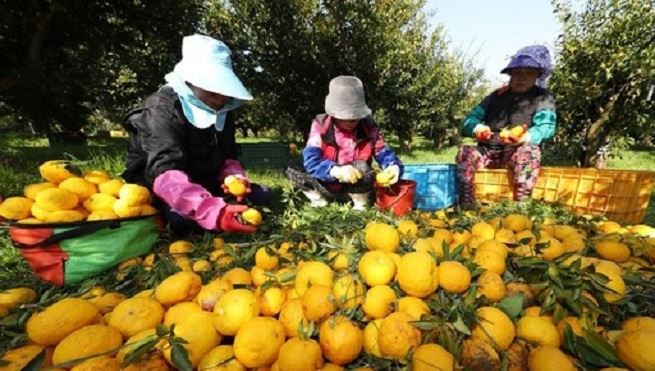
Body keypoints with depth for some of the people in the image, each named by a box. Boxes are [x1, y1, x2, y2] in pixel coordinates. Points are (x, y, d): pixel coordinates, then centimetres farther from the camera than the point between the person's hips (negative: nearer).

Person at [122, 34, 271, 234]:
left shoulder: (222, 110, -1)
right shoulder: (162, 109, -24)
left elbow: (227, 157, 3)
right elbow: (165, 174, -39)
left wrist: (235, 177, -23)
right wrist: (214, 211, -56)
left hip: (203, 183, 6)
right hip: (157, 186, -5)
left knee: (262, 195, -5)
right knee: (183, 218, -38)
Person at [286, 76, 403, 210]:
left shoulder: (368, 127, -9)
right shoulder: (320, 125, -14)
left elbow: (383, 152, -4)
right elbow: (311, 159, -27)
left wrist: (394, 166, -28)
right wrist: (335, 170, -46)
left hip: (356, 187, 0)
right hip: (326, 186, 1)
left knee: (362, 167, -33)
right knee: (292, 171, -19)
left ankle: (360, 205, -6)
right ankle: (319, 201, 3)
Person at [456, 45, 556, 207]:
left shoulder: (543, 98, 8)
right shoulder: (496, 96, 15)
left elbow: (546, 126, -11)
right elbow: (469, 120, 5)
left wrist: (524, 137, -35)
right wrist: (477, 129, -20)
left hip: (517, 152, -2)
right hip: (489, 151, 2)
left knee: (530, 152, -35)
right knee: (466, 152, -27)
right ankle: (465, 203, -31)